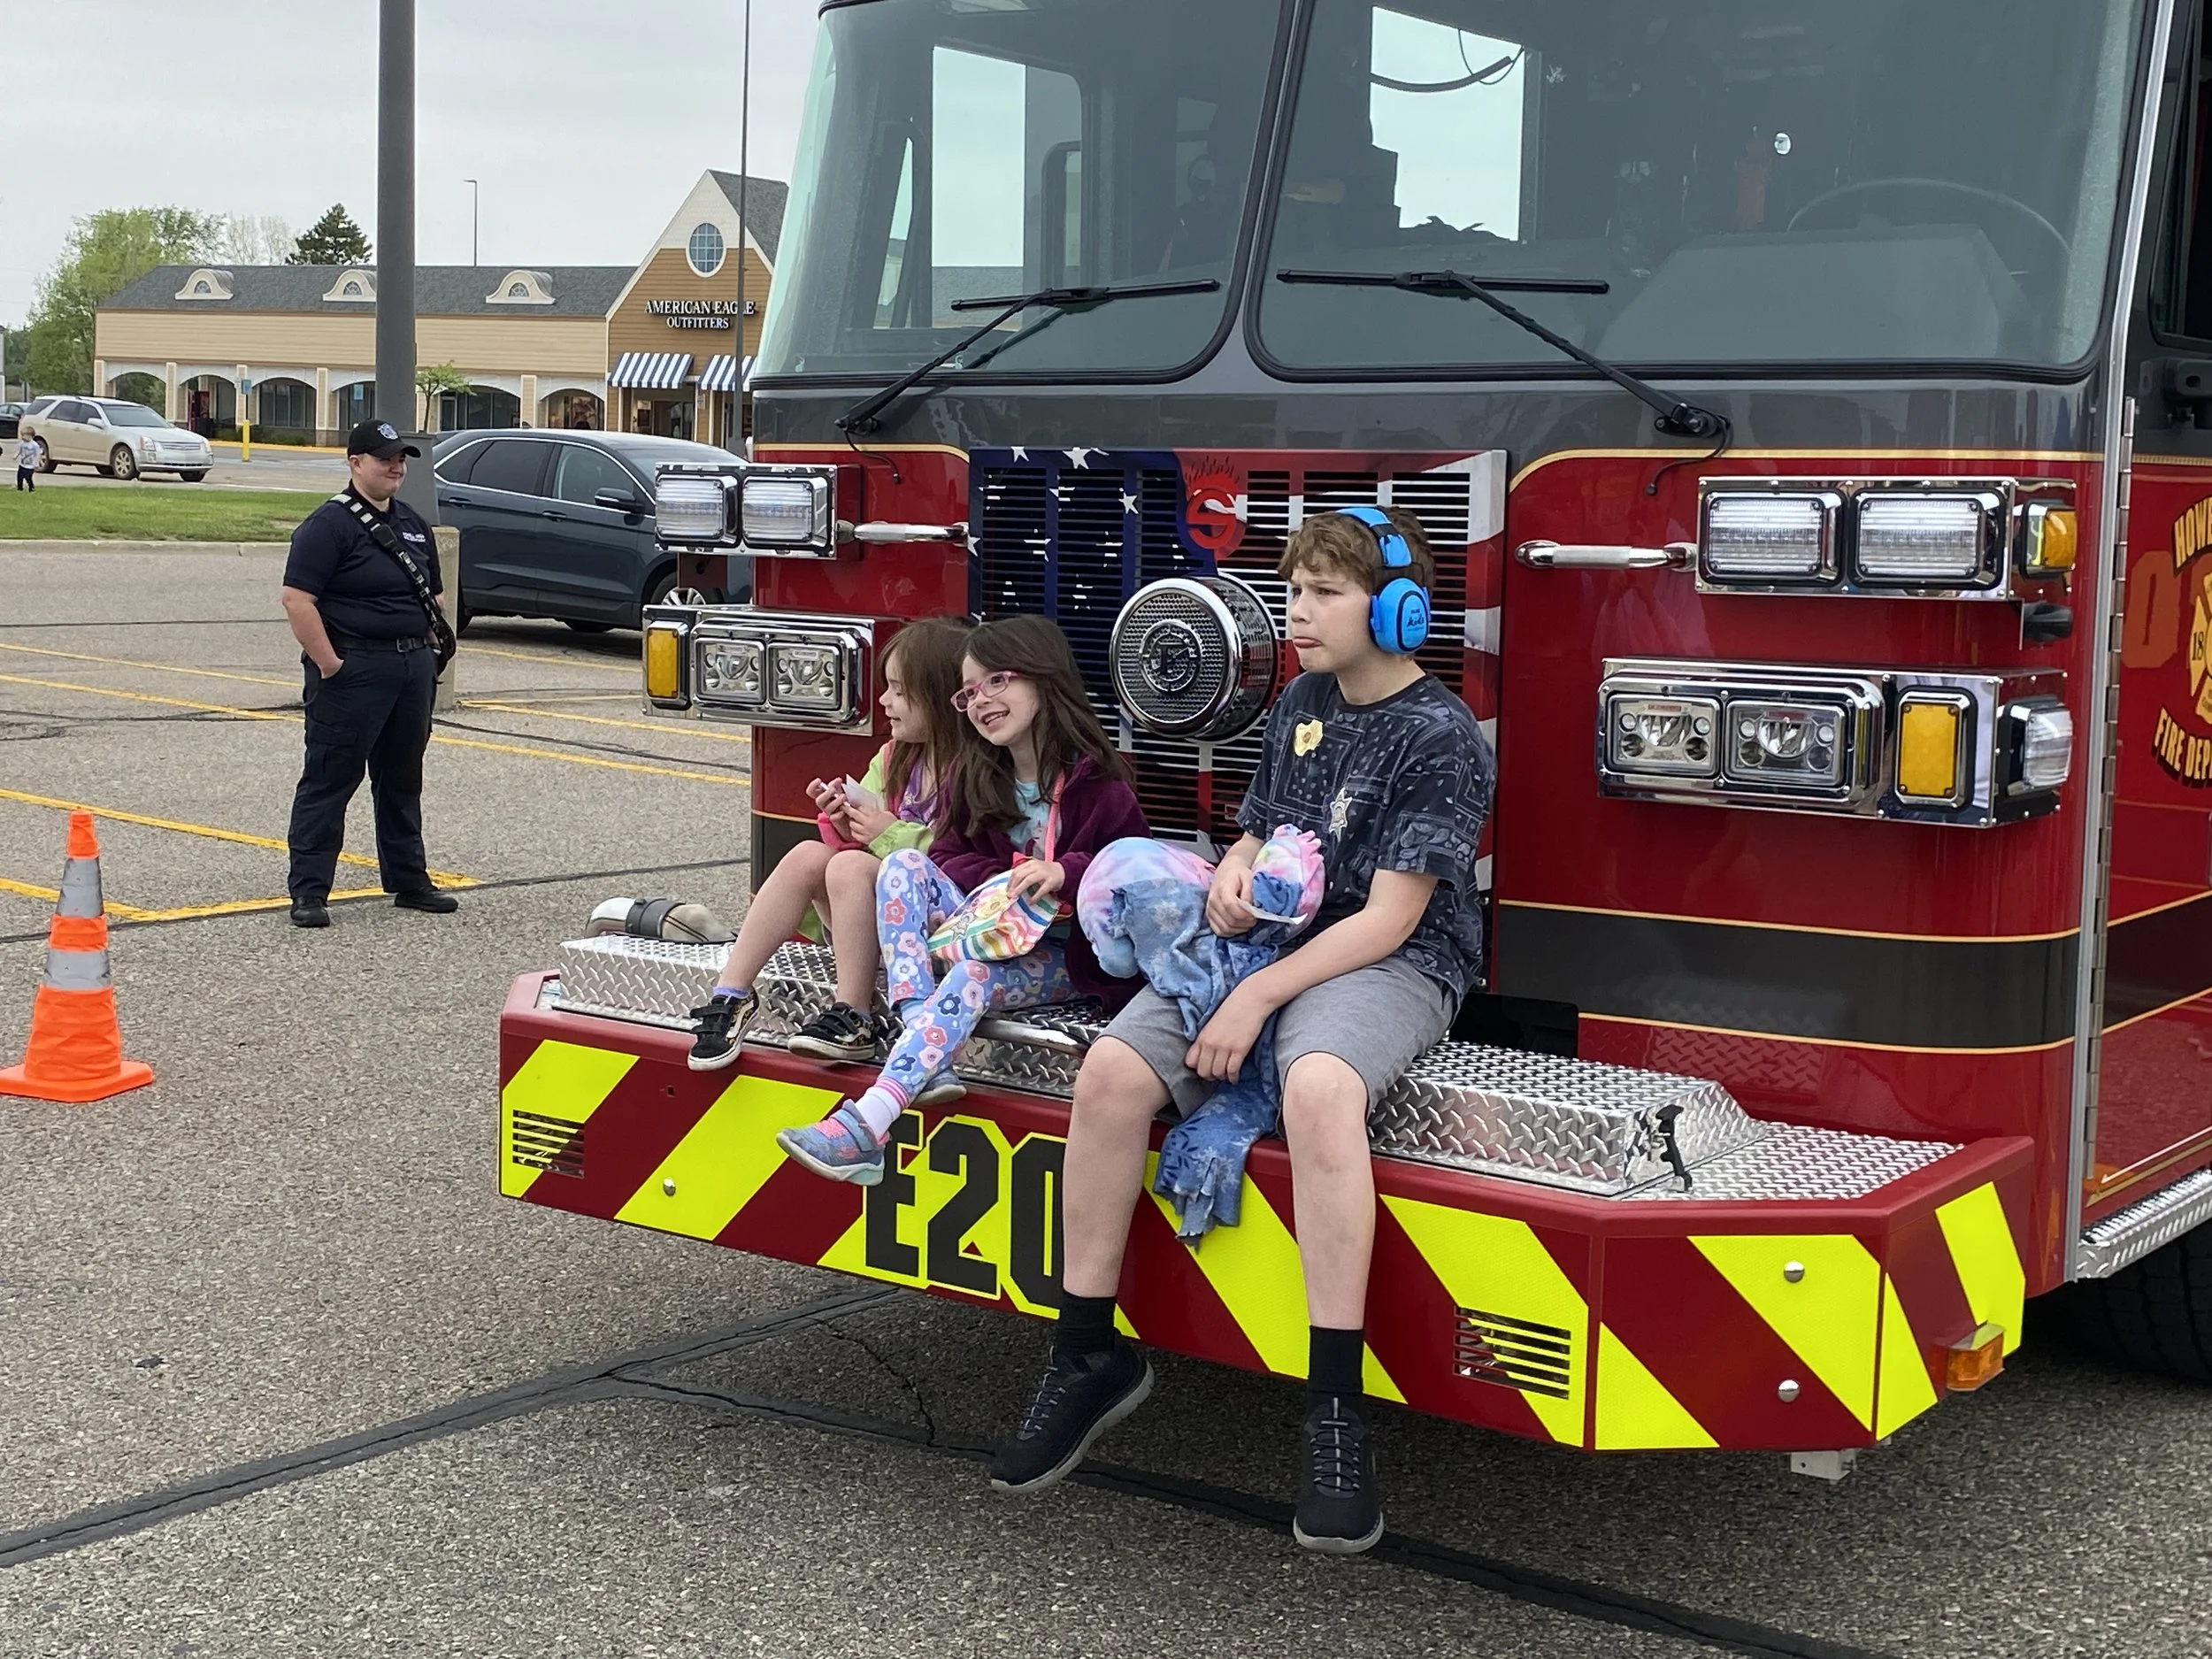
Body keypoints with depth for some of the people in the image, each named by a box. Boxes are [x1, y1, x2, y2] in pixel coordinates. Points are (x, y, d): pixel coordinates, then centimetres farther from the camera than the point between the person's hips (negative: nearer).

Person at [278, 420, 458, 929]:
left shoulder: (413, 524, 15)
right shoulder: (329, 524, -10)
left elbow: (432, 595, 23)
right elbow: (298, 600, -17)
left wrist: (427, 655, 13)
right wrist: (329, 665, -18)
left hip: (413, 667, 8)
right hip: (352, 670, -8)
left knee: (402, 780, 16)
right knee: (329, 779, -3)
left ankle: (409, 881, 26)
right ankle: (308, 891, 0)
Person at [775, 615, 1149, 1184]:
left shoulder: (1095, 781, -8)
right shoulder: (974, 776, 10)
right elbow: (949, 856, 8)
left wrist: (1065, 872, -29)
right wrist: (1004, 883, -13)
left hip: (1062, 958, -6)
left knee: (976, 973, -37)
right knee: (905, 863, -17)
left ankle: (866, 1127, -49)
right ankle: (921, 1044, -35)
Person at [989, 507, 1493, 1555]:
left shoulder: (1441, 739, -10)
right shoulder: (1302, 703, 13)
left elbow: (1388, 918, -16)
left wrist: (1260, 997, -21)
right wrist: (1232, 878, -3)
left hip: (1392, 964, -6)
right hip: (1269, 937, 7)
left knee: (1318, 1084, -41)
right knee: (1111, 1069, -19)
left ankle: (1336, 1408, -35)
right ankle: (1090, 1356, -5)